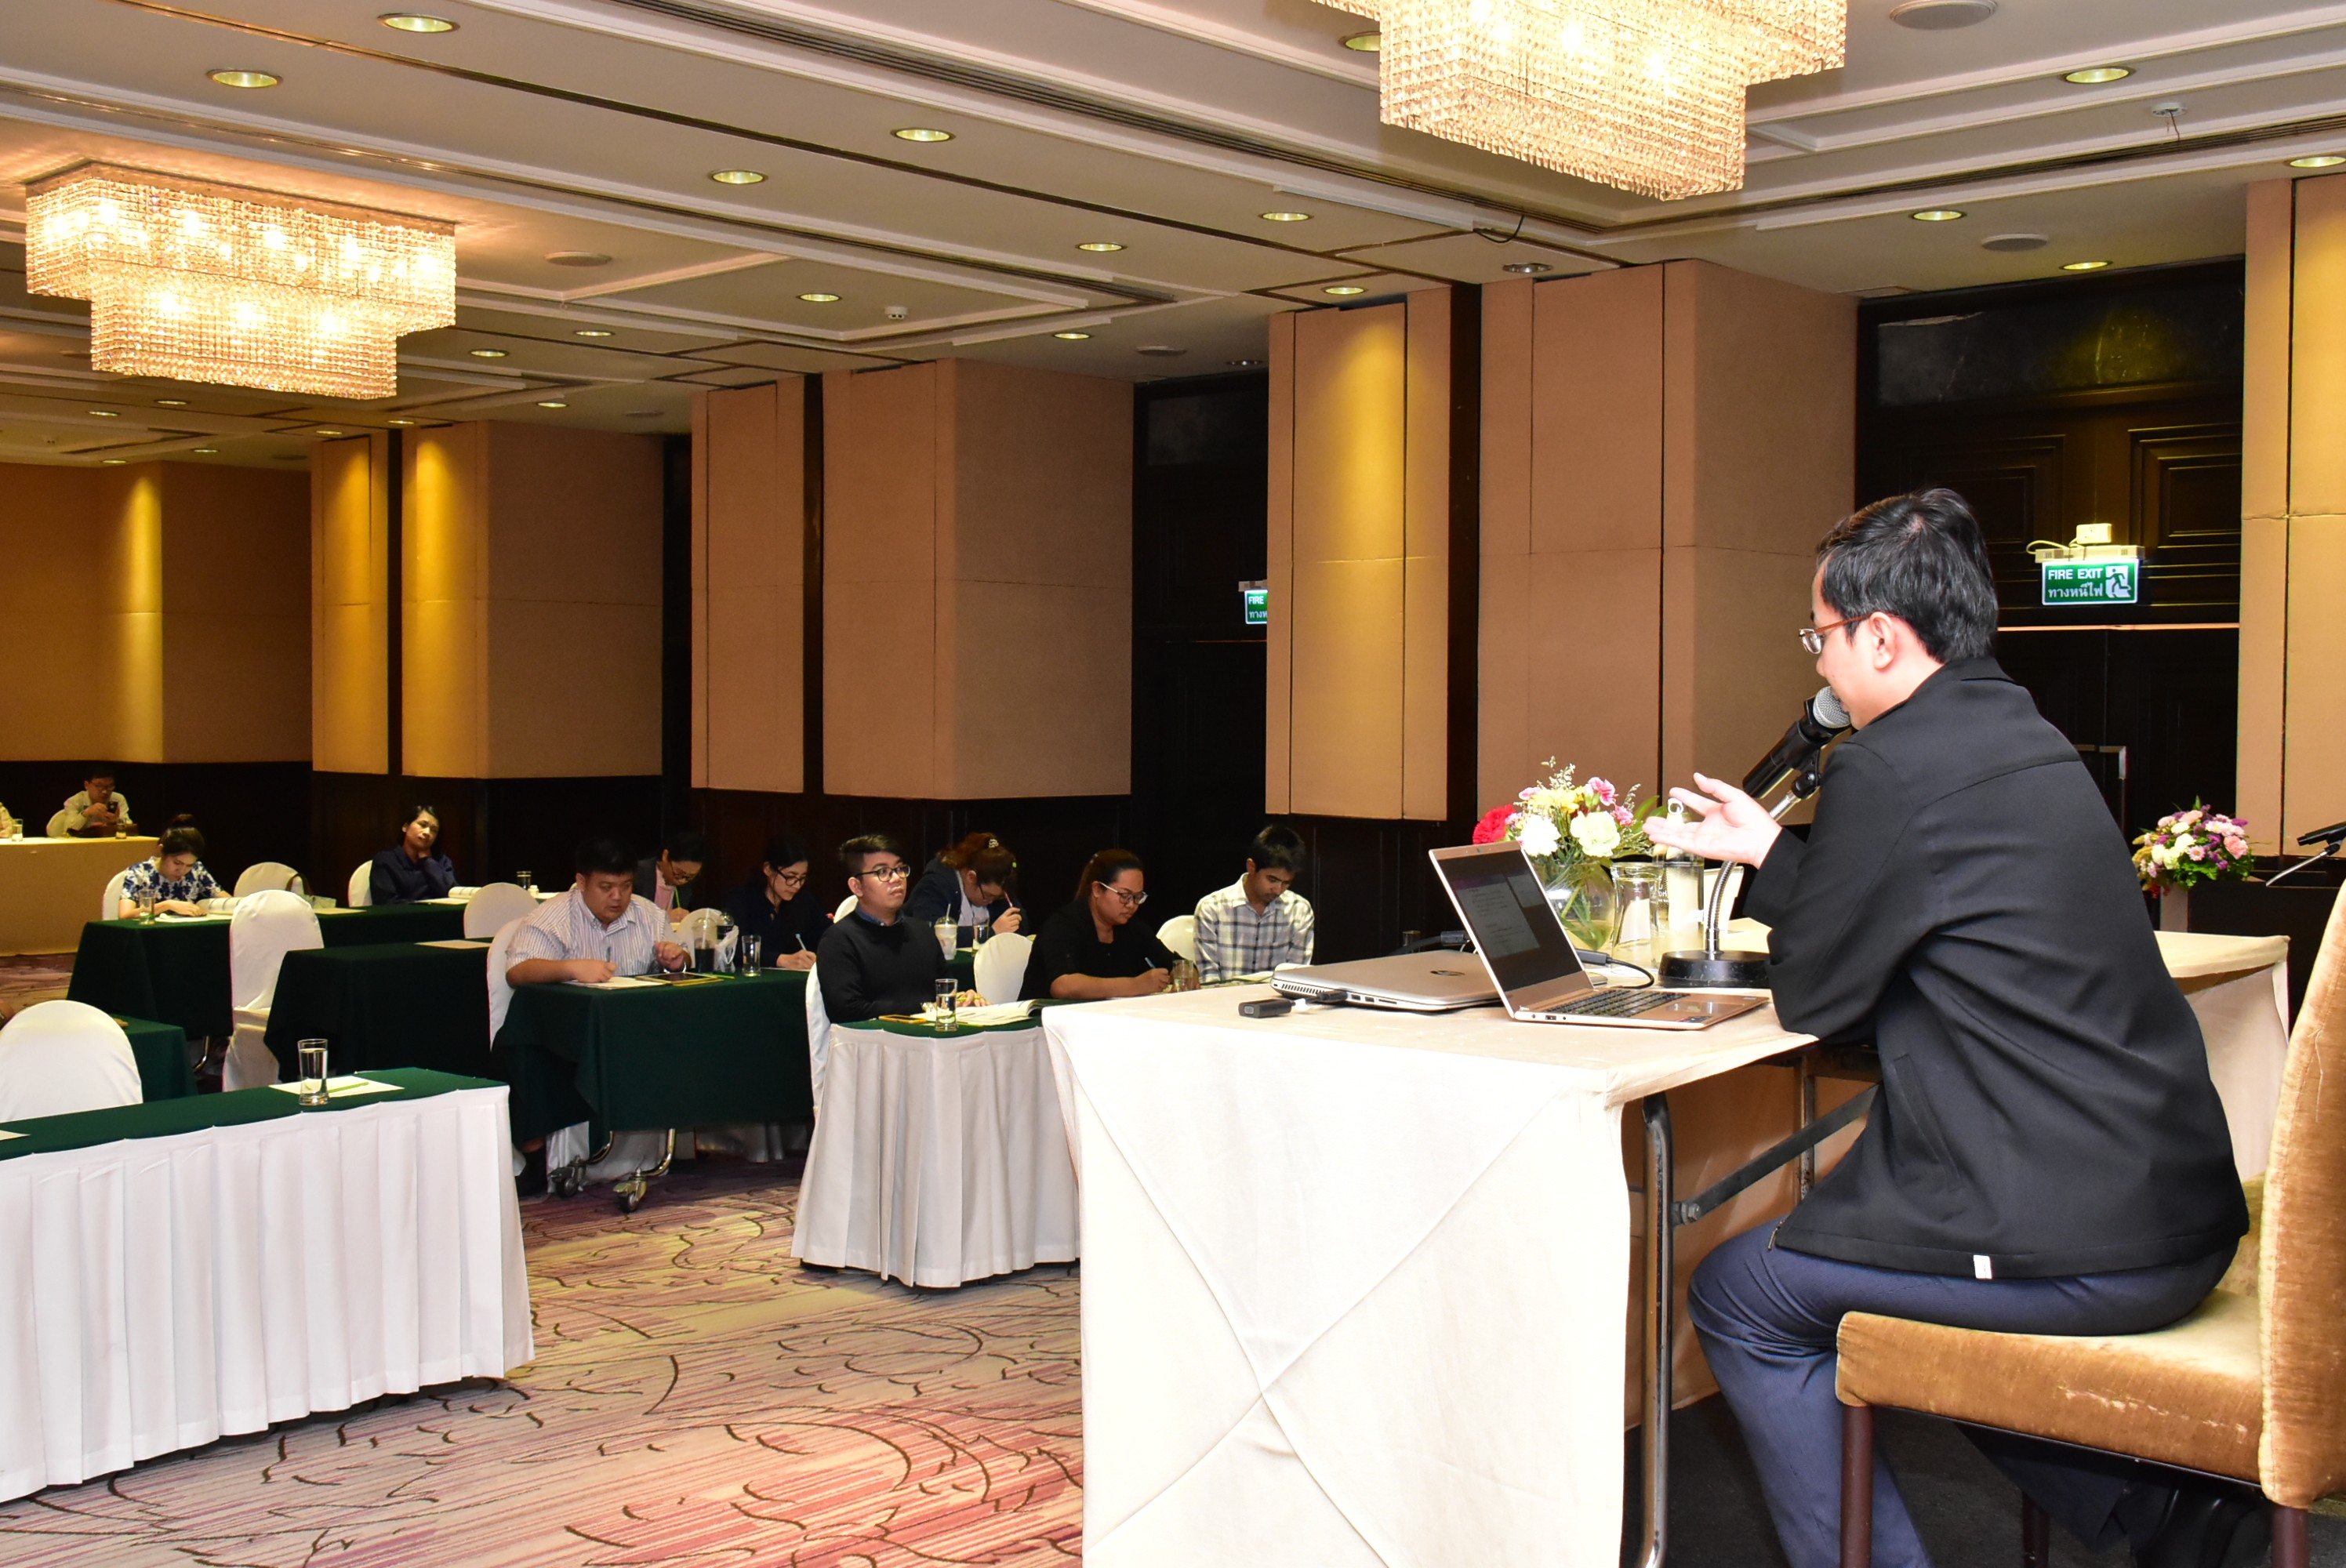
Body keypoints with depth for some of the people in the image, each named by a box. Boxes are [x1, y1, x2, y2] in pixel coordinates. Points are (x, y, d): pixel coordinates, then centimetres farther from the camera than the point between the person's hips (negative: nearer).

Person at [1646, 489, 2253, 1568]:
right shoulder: (2024, 739, 12)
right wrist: (1766, 853, 26)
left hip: (2071, 1245, -9)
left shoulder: (1888, 769, -17)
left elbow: (1812, 999, -6)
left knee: (1739, 1296, 7)